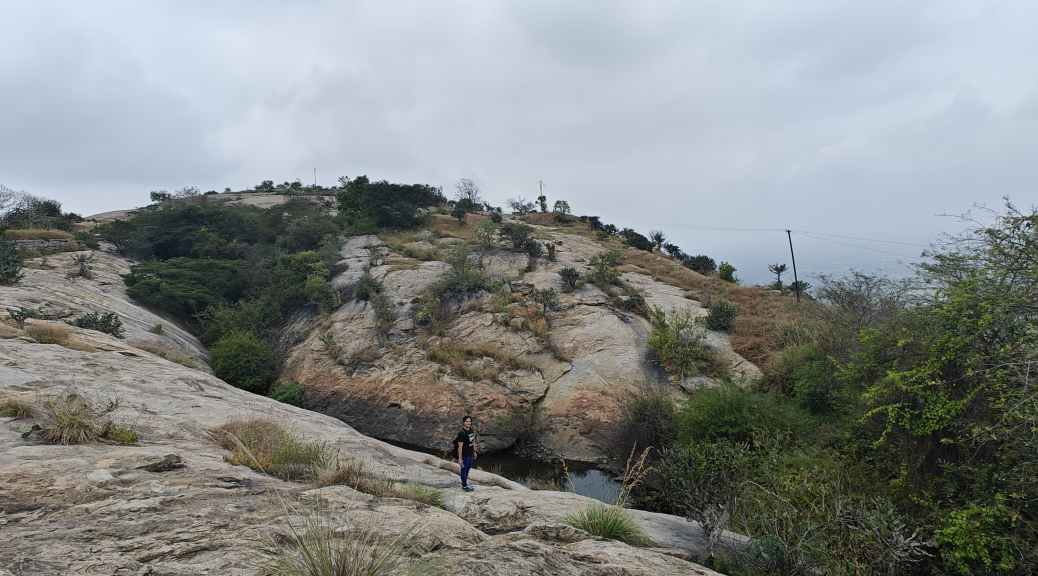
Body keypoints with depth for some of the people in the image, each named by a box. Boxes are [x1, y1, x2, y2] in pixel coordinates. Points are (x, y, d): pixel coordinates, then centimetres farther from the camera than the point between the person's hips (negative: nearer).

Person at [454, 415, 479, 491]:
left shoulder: (471, 430, 0)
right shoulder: (462, 433, -24)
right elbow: (460, 446, -22)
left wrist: (474, 451, 18)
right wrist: (460, 458, -20)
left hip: (470, 454, 8)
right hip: (465, 455, -8)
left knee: (468, 469, 21)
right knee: (464, 470, 9)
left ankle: (464, 482, 38)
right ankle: (464, 486, 24)